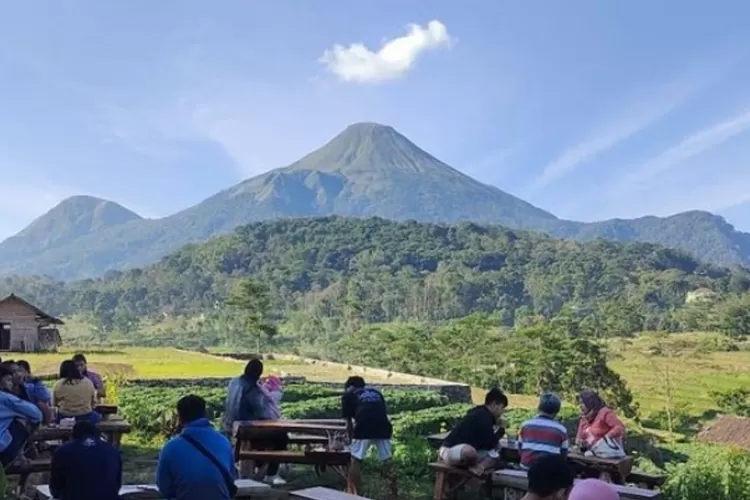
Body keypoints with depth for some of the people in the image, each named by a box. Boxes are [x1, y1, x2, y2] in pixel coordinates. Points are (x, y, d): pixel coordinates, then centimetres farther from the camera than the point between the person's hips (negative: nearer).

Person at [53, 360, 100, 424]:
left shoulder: (59, 384, -6)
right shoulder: (88, 382, -1)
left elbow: (55, 403, 5)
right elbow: (93, 402, 7)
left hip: (65, 419, -1)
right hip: (86, 417, 1)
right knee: (98, 416, 30)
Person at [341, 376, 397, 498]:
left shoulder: (348, 395, 23)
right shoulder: (376, 392, 32)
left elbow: (349, 423, 24)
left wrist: (351, 440, 37)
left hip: (364, 428, -3)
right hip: (383, 426, 3)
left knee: (355, 461, 10)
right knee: (387, 461, 14)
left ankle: (353, 494, 12)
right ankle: (395, 494, 18)